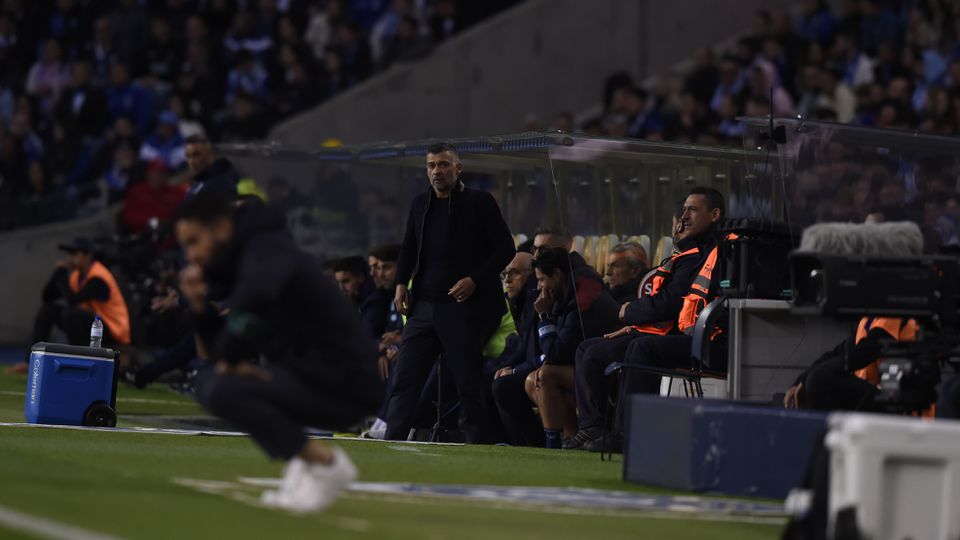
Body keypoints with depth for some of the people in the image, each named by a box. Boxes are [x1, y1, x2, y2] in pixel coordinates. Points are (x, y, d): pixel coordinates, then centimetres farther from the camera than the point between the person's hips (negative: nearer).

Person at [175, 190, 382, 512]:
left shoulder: (268, 251, -13)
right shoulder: (230, 267, 15)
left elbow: (256, 292, -39)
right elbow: (214, 353, 16)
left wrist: (229, 357, -25)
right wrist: (200, 308, -2)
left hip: (346, 386, -10)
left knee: (217, 388, -23)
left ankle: (326, 462, -13)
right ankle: (300, 462, 9)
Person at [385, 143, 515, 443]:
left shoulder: (479, 203, -1)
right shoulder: (421, 205, 15)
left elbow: (505, 248, -4)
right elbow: (409, 249, 24)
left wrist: (475, 279, -14)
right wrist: (401, 282, 7)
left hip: (463, 308, -5)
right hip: (424, 305, 5)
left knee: (468, 384, -2)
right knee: (405, 377, -1)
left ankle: (477, 445, 5)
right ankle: (392, 441, 0)